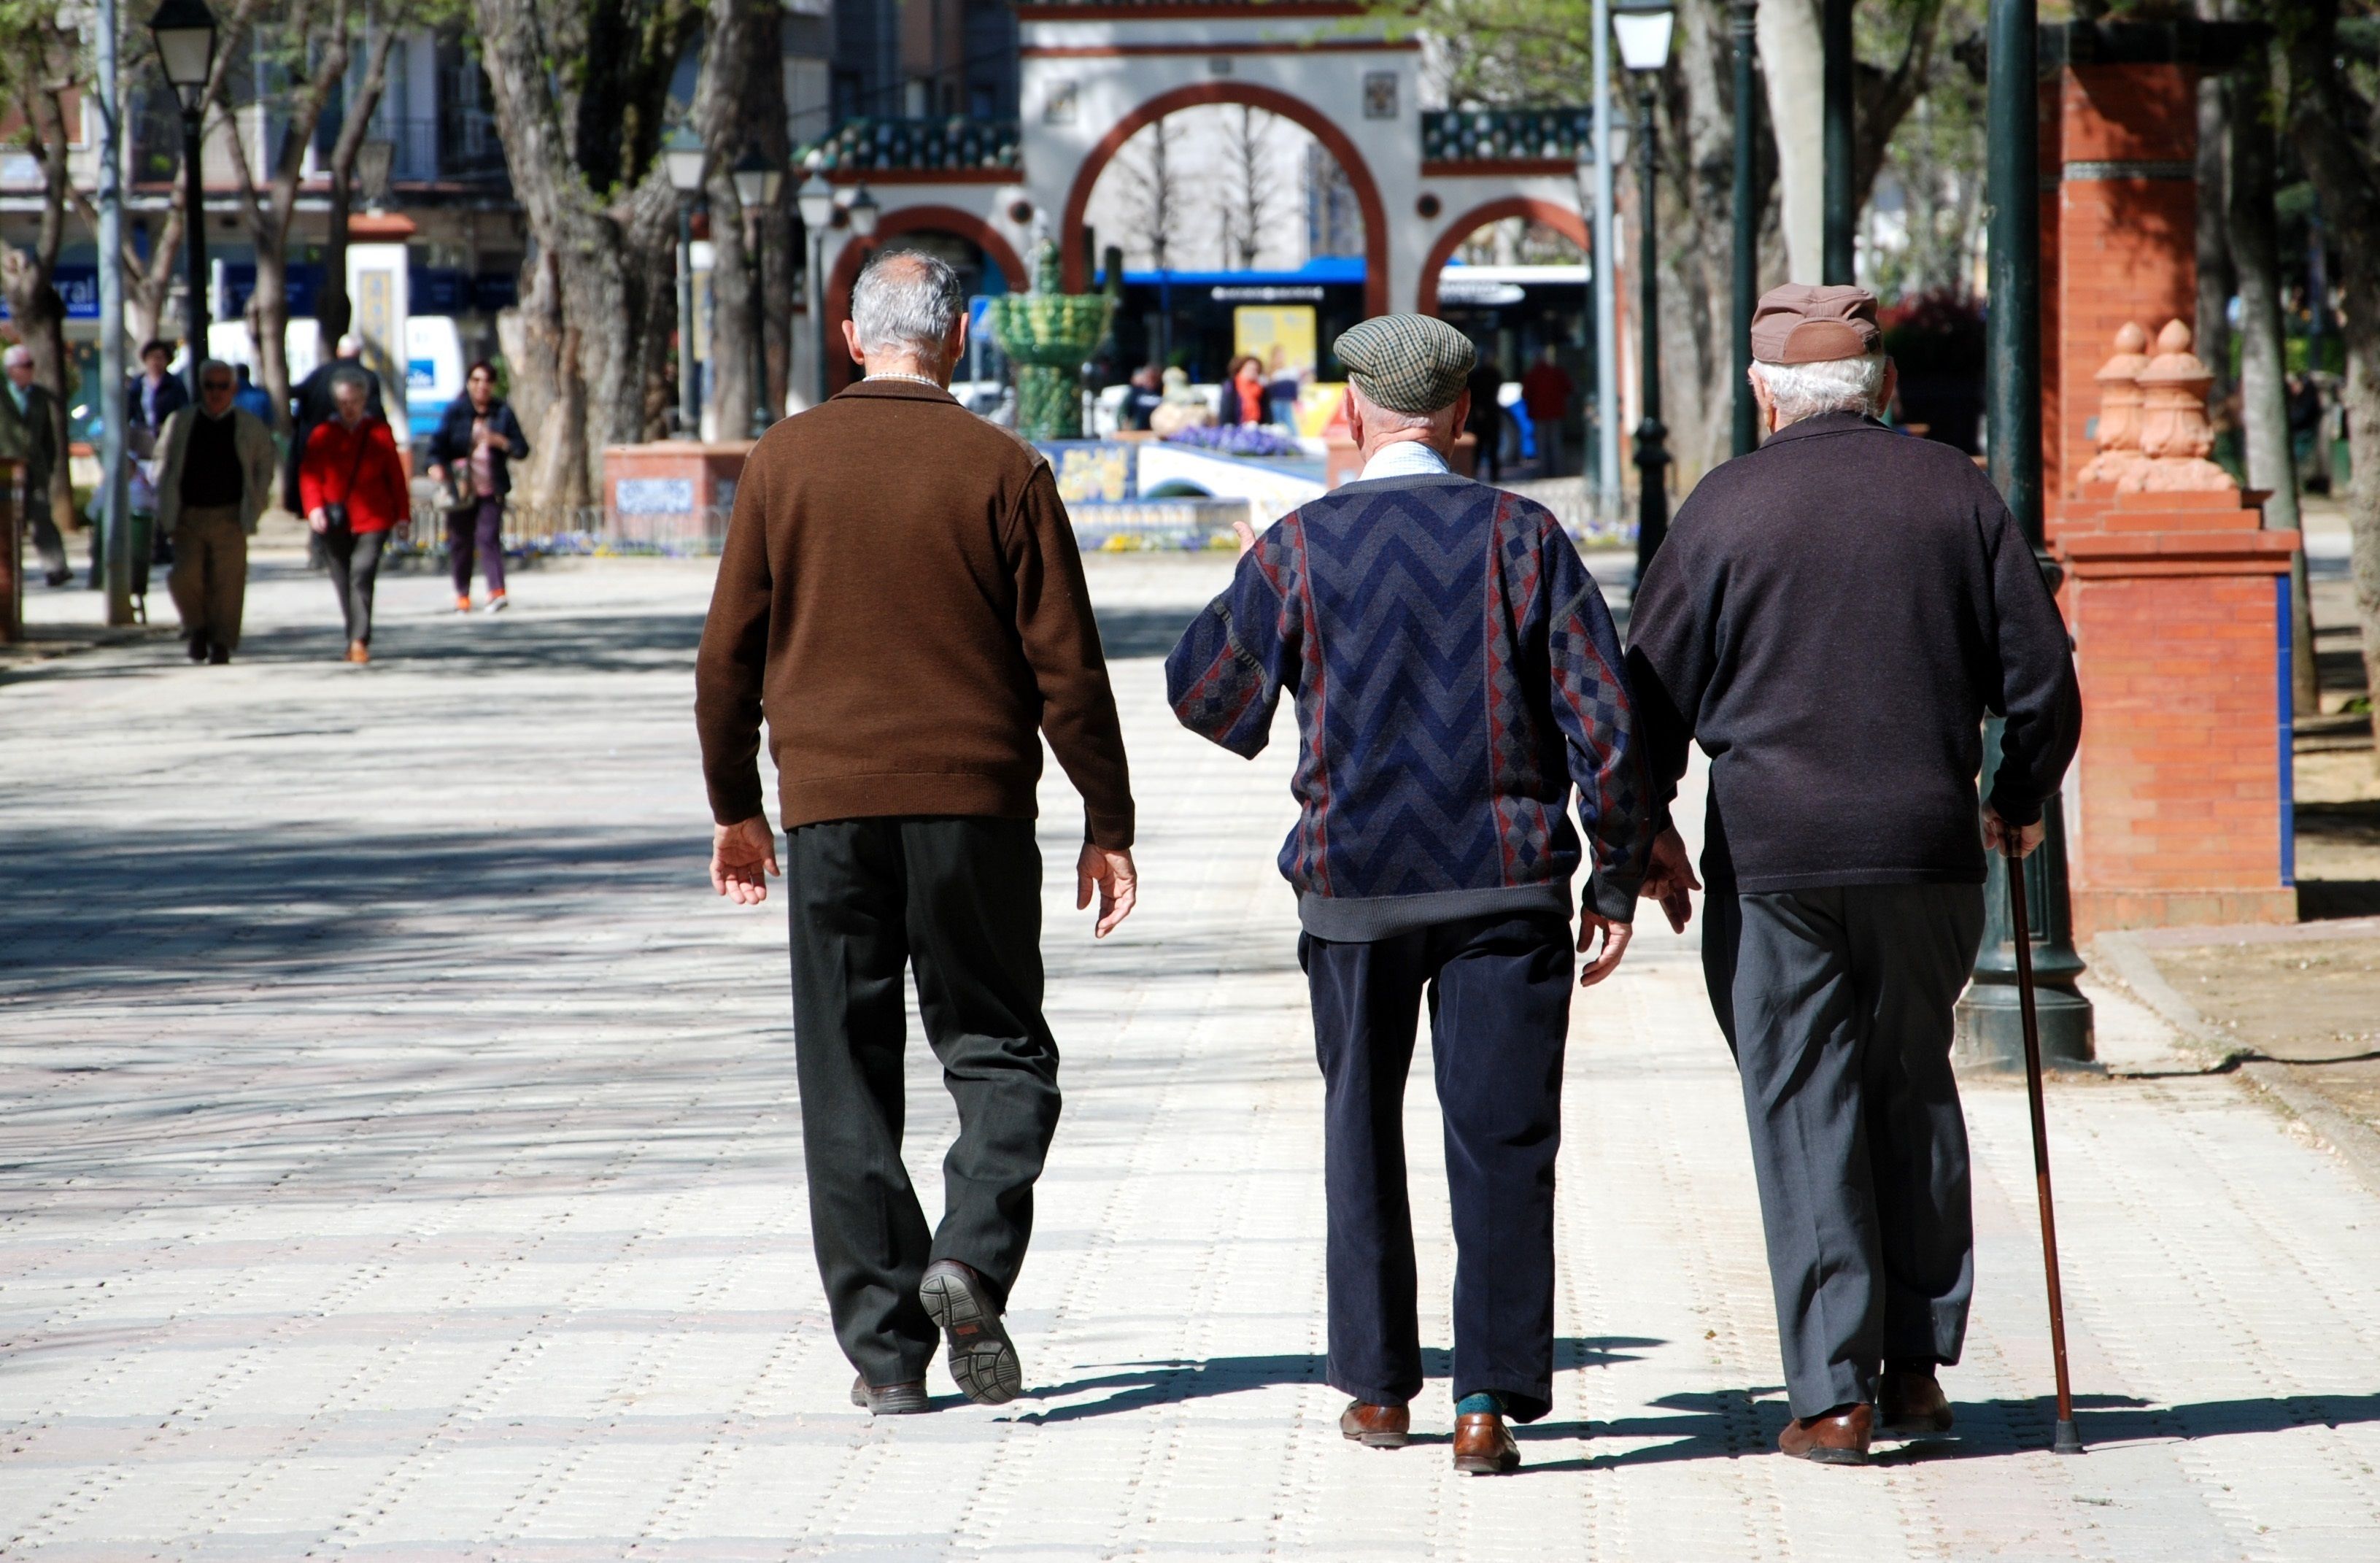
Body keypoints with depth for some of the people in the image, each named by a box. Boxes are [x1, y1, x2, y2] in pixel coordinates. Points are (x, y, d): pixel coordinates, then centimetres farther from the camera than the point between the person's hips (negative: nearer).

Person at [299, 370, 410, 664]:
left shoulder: (379, 432, 5)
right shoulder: (322, 435, 6)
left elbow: (395, 475, 7)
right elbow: (309, 475, 1)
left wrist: (402, 514, 4)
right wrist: (314, 508, -15)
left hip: (372, 520, -2)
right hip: (334, 522, 2)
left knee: (362, 576, -15)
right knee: (344, 582, 8)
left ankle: (359, 641, -17)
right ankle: (356, 640, 22)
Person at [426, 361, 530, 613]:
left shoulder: (503, 412, 8)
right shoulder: (455, 412, 4)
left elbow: (522, 448, 6)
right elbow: (439, 442, -4)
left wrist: (500, 441, -13)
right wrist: (436, 466, -23)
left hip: (492, 488, 0)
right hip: (460, 489, 0)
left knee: (489, 536, -13)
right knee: (460, 540, 4)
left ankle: (497, 591, -22)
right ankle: (462, 595, 13)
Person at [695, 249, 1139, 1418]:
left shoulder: (784, 463, 2)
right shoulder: (1002, 471, -3)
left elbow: (728, 652, 4)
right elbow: (1065, 664, -3)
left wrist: (735, 808, 16)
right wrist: (1107, 824, 5)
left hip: (827, 806, 1)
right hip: (974, 799, -1)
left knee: (849, 1086, 7)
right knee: (999, 1053, 10)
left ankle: (885, 1348, 5)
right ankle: (971, 1260, -15)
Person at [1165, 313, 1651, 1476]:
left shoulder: (1298, 548, -4)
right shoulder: (1524, 538, -4)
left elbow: (1207, 699, 7)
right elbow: (1601, 721, -6)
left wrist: (1245, 592, 25)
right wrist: (1617, 877, 3)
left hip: (1353, 884, 1)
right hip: (1508, 882, -1)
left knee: (1364, 1134, 15)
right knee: (1501, 1143, 0)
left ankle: (1378, 1388, 20)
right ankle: (1488, 1400, -8)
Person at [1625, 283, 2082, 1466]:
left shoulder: (1725, 507, -2)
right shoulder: (1957, 494, 4)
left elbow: (1653, 690, 1)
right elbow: (2041, 677, 6)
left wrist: (1647, 831, 16)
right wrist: (2020, 801, 23)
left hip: (1769, 855, -2)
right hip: (1928, 848, 2)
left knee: (1802, 1111, 2)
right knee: (1913, 1091, 16)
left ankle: (1835, 1395, 0)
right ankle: (1918, 1365, 18)